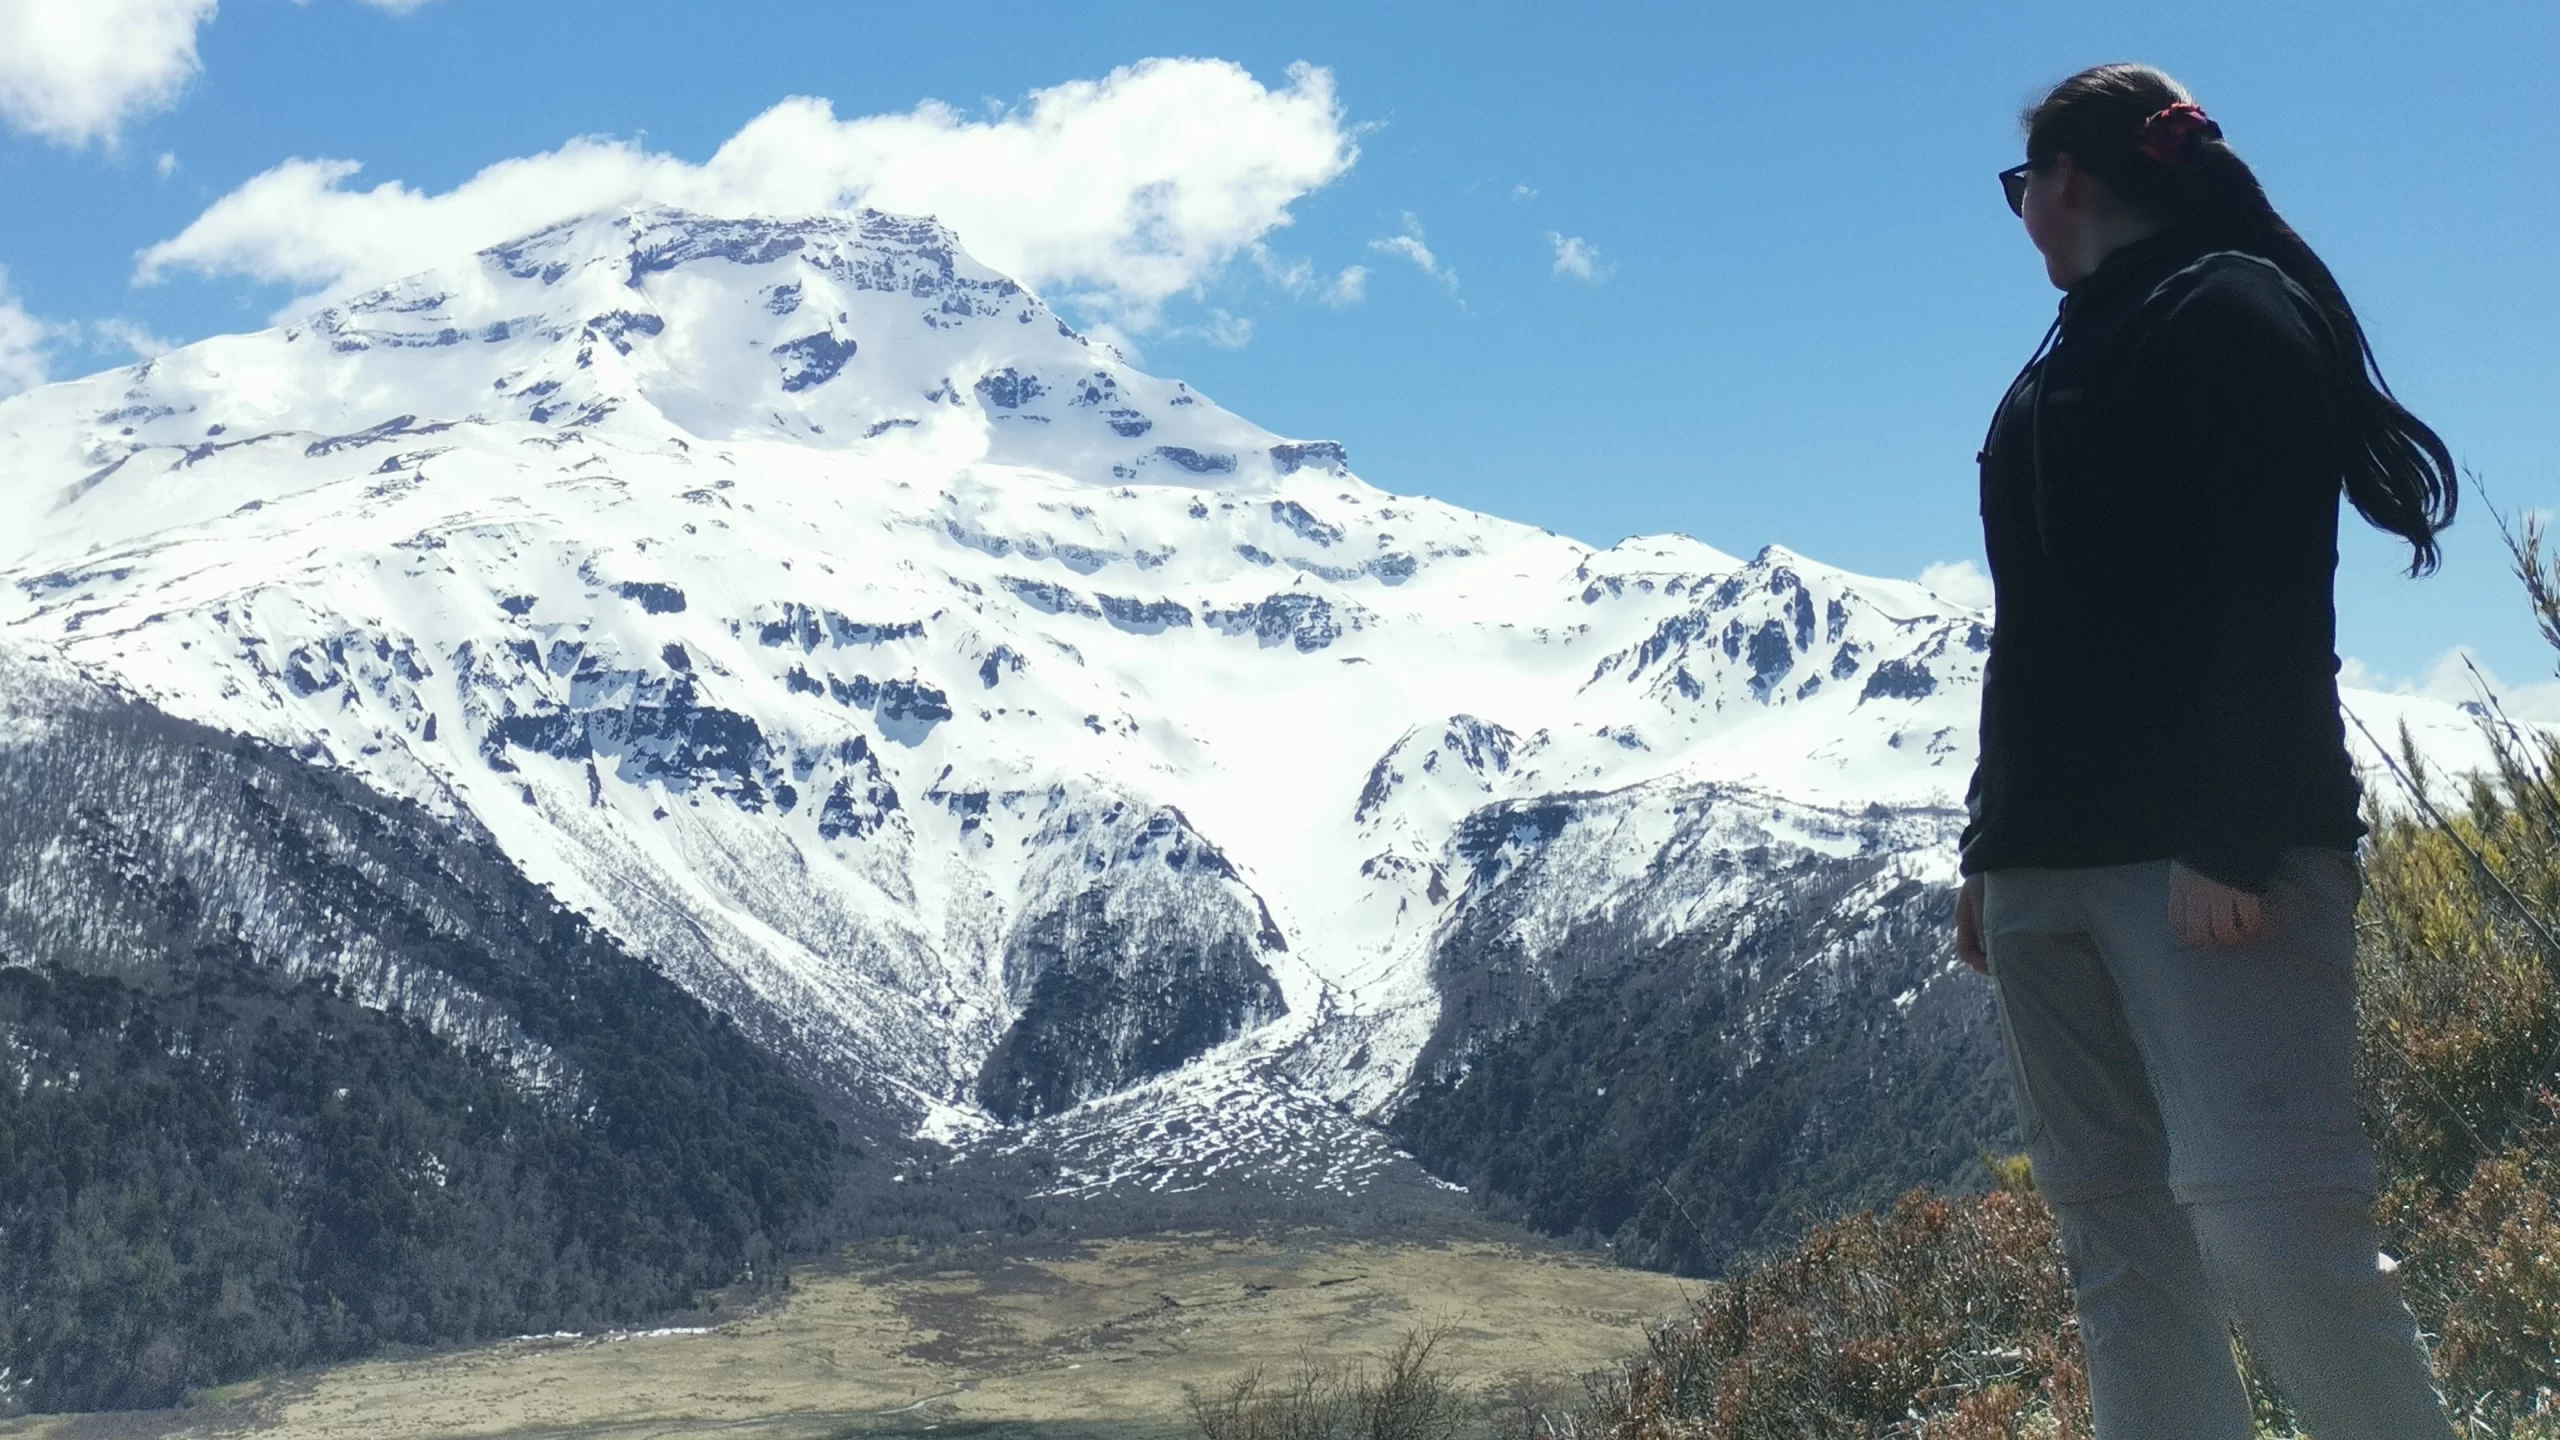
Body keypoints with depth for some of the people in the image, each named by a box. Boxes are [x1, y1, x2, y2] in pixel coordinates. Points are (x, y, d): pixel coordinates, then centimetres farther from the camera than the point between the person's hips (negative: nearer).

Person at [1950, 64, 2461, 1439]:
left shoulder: (2231, 310, -2)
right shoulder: (2071, 363, 23)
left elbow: (2274, 593, -13)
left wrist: (2229, 838, -22)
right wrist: (1989, 851, 19)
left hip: (2211, 855, -8)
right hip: (2048, 862, 8)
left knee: (2267, 1216, -18)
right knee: (2122, 1250, 2)